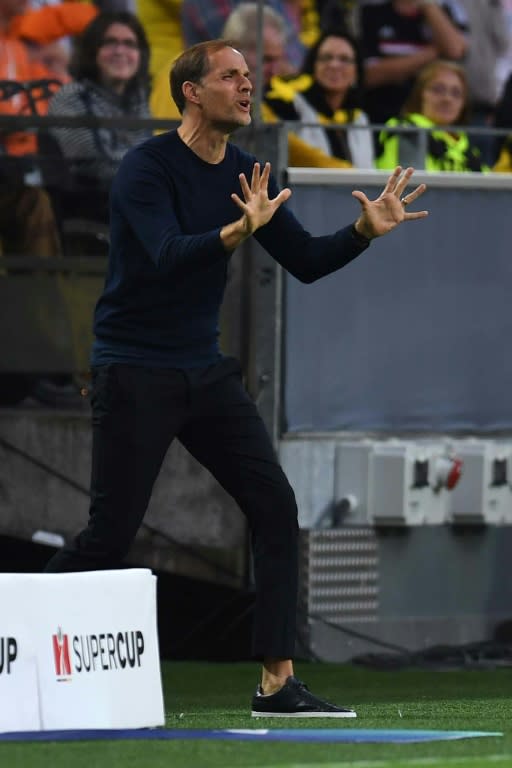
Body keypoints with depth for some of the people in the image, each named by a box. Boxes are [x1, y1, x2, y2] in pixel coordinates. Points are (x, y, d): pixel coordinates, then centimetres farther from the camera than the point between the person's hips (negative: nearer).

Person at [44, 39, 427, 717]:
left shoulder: (244, 176, 7)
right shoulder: (148, 167, -14)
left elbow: (305, 261, 9)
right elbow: (168, 256, -29)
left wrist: (364, 231, -9)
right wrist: (238, 230, -44)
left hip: (206, 371, 7)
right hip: (135, 374, -7)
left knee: (276, 508, -5)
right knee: (110, 536, -7)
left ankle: (278, 684, -3)